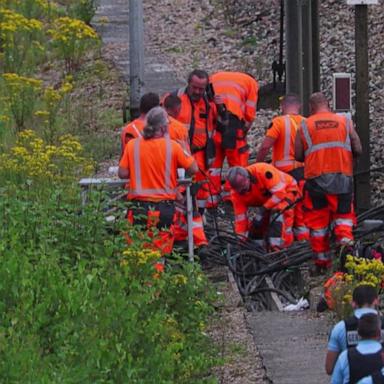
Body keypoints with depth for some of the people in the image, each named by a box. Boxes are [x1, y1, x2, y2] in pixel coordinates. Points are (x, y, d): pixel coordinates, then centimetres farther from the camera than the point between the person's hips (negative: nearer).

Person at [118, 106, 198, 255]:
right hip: (164, 207, -1)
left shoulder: (132, 145, -1)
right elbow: (193, 169, 1)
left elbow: (122, 173, 1)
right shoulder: (172, 146, -6)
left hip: (138, 207, 1)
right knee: (161, 251, 3)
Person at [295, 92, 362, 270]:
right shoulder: (345, 122, 6)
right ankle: (345, 238, -16)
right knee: (343, 214, 11)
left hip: (316, 178, 0)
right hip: (342, 177, 0)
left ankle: (322, 261, 11)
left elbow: (298, 156, 3)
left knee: (318, 220, 9)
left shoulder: (305, 126, 4)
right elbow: (358, 150, 4)